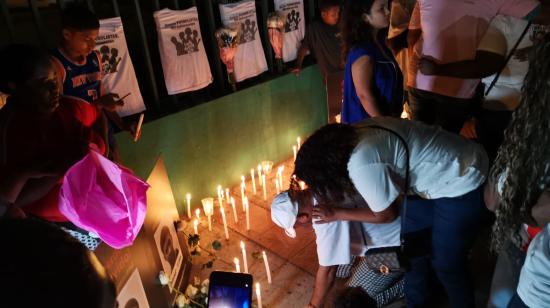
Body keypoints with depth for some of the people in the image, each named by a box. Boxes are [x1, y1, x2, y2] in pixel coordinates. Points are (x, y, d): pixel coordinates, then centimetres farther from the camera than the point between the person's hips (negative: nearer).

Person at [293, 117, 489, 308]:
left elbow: (386, 215, -15)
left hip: (463, 183, -8)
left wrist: (337, 214, -6)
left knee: (446, 264, 7)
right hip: (437, 170, 8)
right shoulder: (350, 138, -8)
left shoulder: (361, 165, -34)